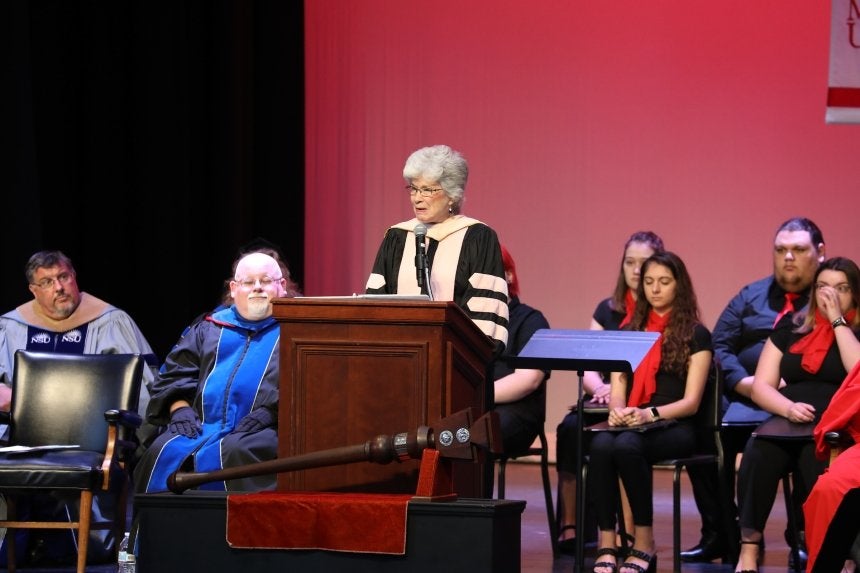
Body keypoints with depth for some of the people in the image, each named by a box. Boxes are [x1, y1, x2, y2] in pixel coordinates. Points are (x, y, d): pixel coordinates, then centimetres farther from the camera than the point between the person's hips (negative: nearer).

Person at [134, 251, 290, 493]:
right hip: (204, 425, 4)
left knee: (233, 452, -37)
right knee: (164, 452, -25)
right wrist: (179, 408, 1)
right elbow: (174, 372, 22)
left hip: (265, 430, -4)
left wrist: (270, 412, -16)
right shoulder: (210, 328, 26)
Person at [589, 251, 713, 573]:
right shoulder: (629, 331, 19)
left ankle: (644, 544, -26)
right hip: (630, 423, 4)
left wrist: (650, 414, -20)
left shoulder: (696, 335, 5)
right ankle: (606, 544, -33)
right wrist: (617, 410, -12)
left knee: (627, 445, -37)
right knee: (601, 445, -33)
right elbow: (617, 389, 12)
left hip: (675, 427, -4)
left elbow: (691, 402, -3)